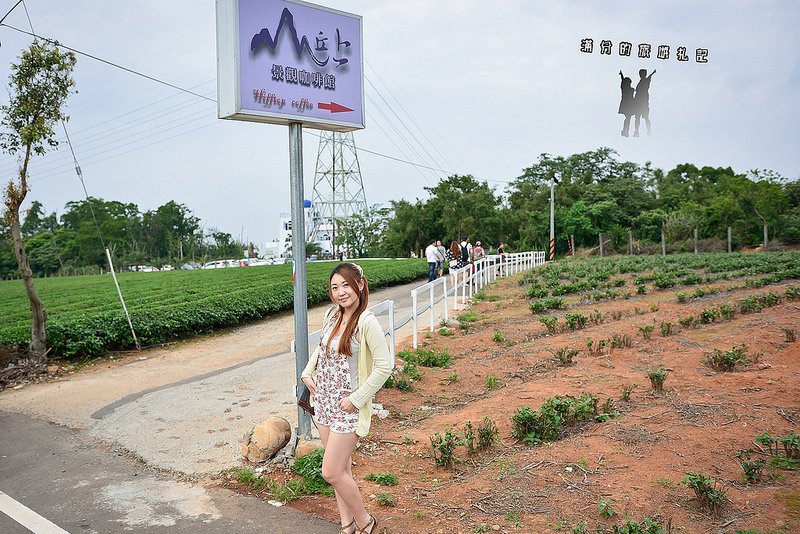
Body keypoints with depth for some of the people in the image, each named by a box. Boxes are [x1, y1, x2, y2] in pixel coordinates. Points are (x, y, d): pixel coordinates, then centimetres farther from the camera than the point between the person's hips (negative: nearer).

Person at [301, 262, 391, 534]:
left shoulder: (367, 322, -20)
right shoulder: (332, 315, 3)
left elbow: (384, 366, -20)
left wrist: (357, 399, -17)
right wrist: (307, 372, 8)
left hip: (348, 405, -7)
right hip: (324, 399, 7)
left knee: (332, 472, -3)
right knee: (341, 468, 16)